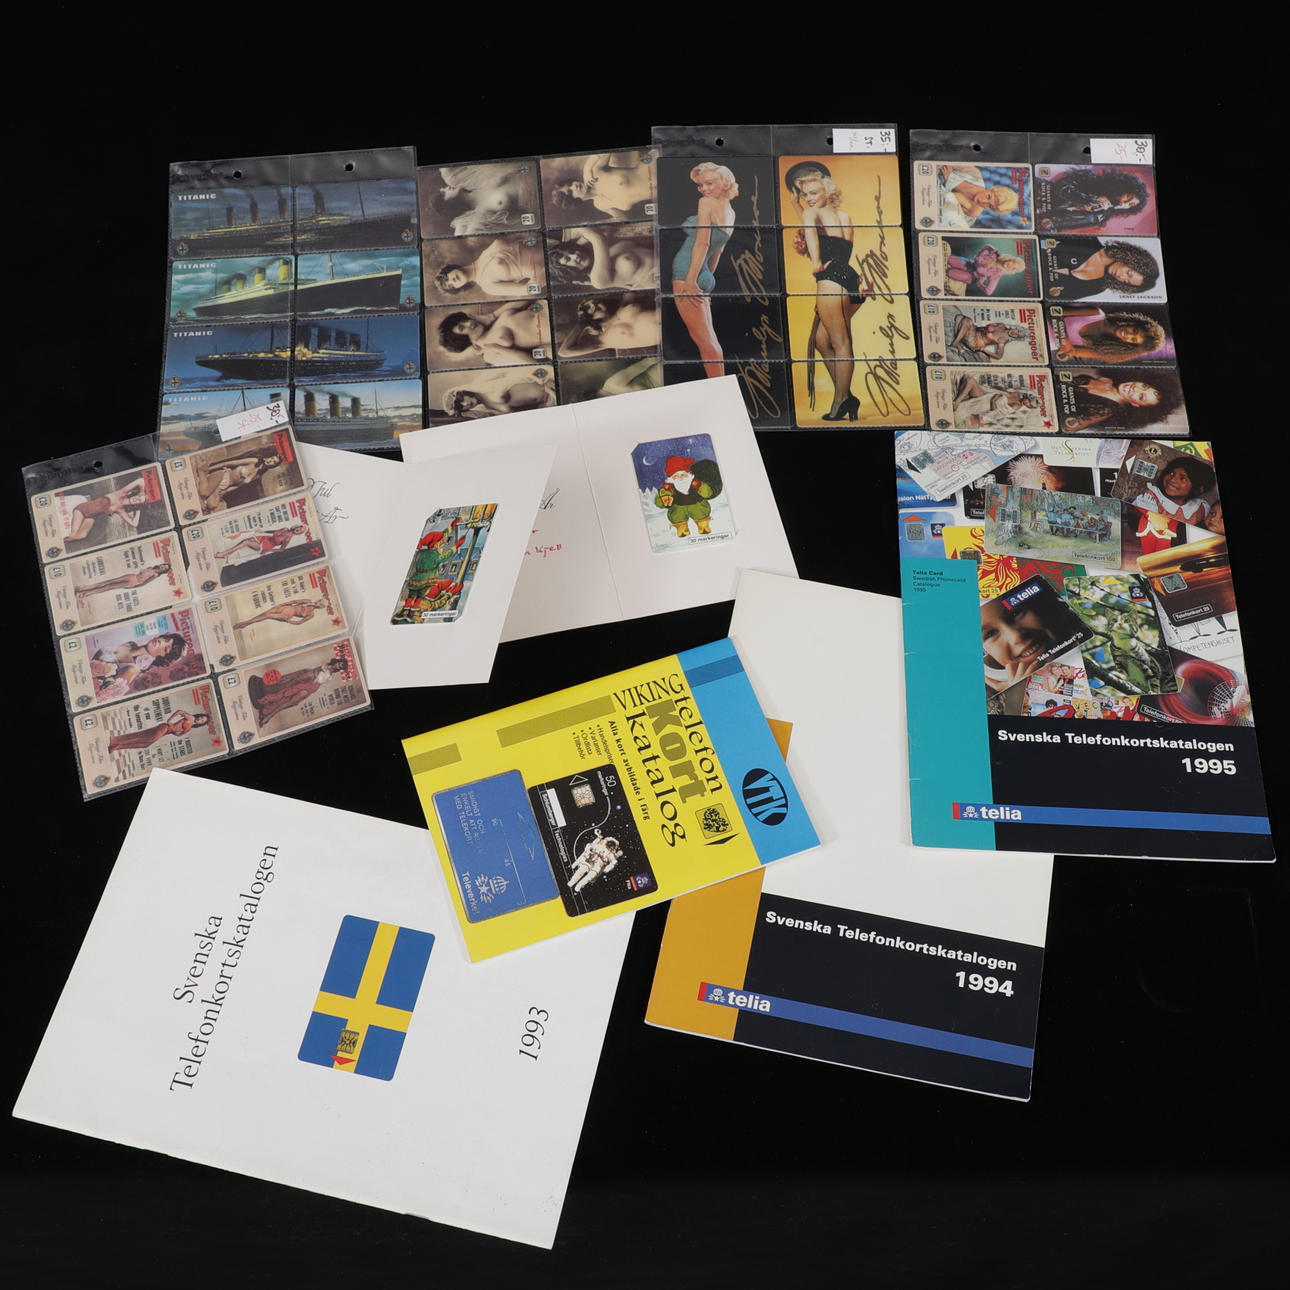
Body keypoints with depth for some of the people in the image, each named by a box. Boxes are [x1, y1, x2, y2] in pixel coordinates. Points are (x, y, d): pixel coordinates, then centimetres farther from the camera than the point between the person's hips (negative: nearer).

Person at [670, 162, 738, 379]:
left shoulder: (706, 203, -7)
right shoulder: (730, 212, 17)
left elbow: (702, 243, -15)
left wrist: (690, 280, -19)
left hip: (686, 273, -9)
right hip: (704, 279, 9)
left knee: (703, 339, -8)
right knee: (709, 338, 14)